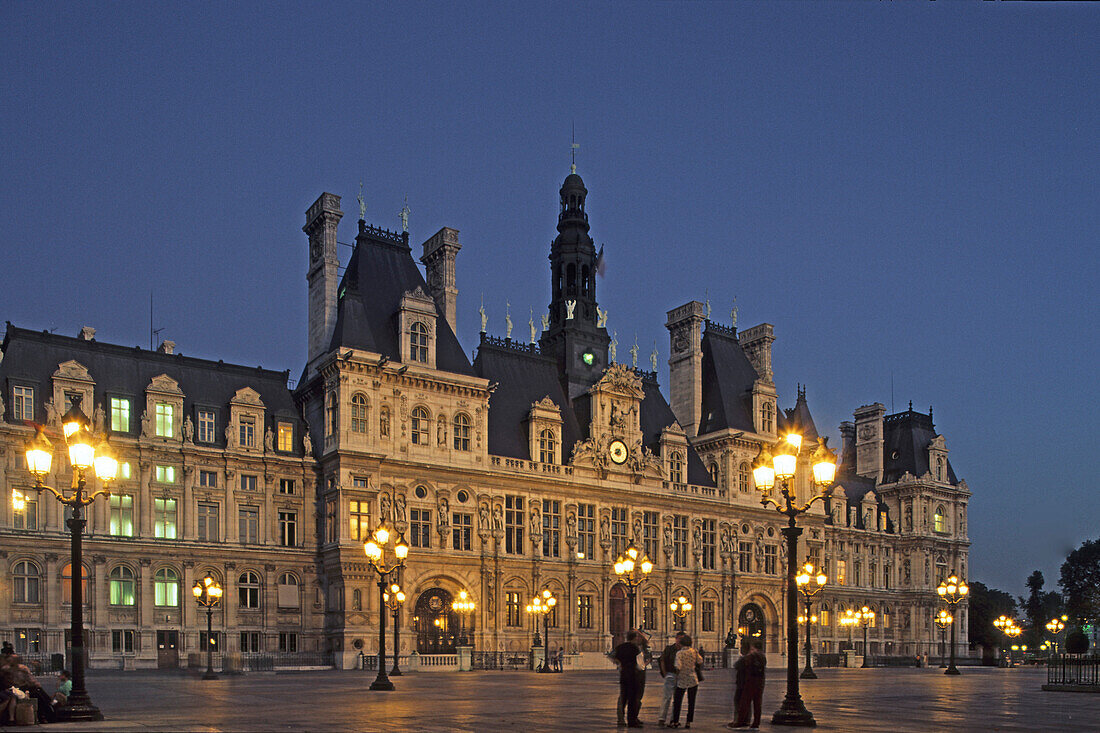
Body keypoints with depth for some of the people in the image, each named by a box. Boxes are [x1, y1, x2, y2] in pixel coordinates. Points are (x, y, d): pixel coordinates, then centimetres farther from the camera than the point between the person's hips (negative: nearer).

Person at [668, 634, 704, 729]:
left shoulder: (679, 653, -10)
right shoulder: (695, 652, -2)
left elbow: (678, 667, -17)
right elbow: (700, 662, 6)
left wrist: (677, 675, -1)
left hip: (682, 681, -2)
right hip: (693, 680, 2)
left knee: (677, 701, 9)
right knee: (691, 702, 8)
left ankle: (675, 722, 10)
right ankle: (688, 722, 6)